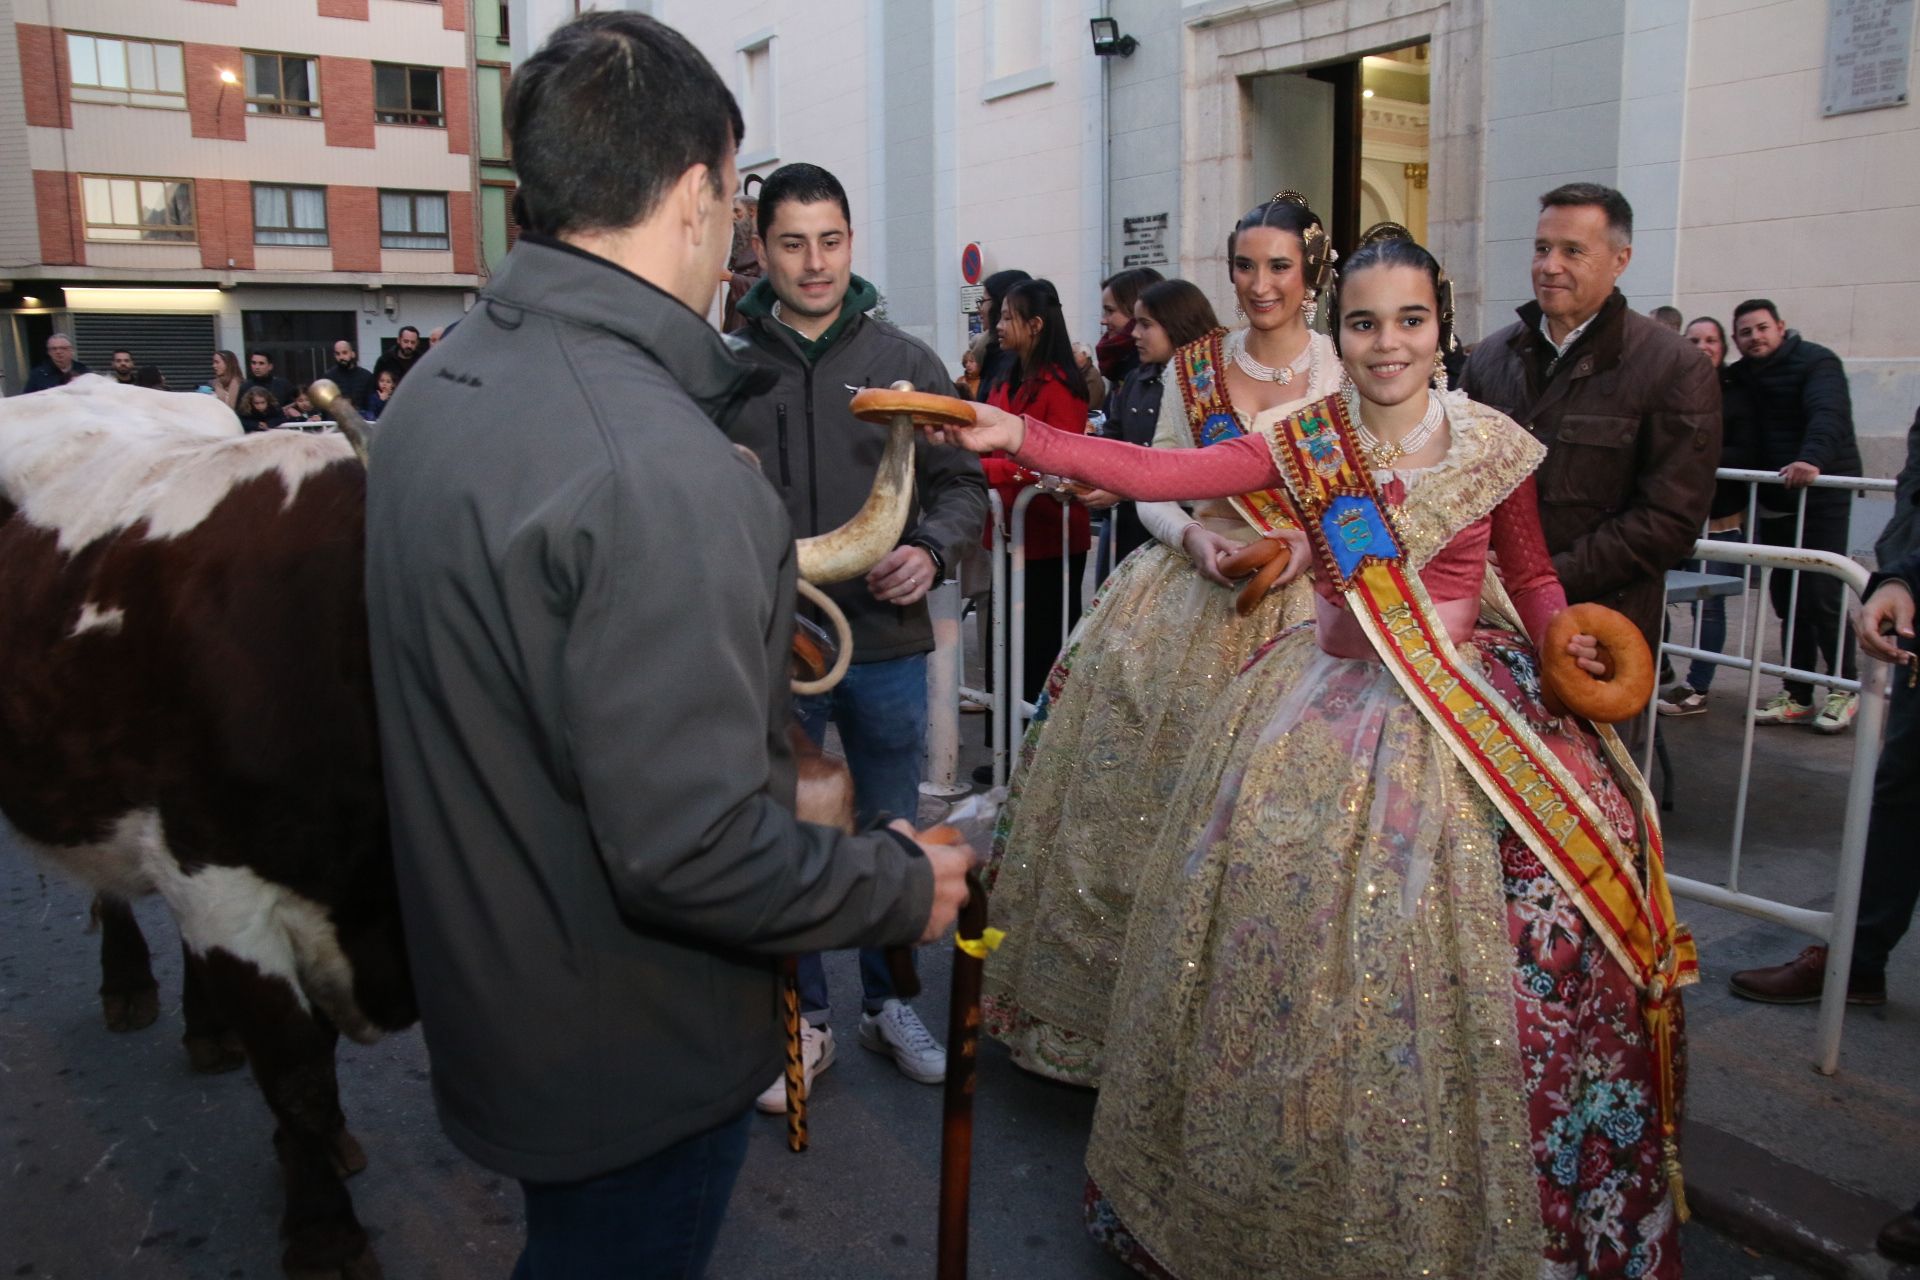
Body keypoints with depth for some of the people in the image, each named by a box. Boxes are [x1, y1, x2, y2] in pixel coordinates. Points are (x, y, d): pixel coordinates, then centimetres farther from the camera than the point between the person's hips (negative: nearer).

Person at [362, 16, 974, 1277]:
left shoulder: (438, 392, 0)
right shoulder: (661, 464, -30)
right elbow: (691, 850, -31)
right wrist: (904, 887, -15)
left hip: (485, 990, 8)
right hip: (634, 1060, -8)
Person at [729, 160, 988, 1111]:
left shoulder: (907, 363, 3)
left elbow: (961, 483, 7)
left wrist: (931, 551, -11)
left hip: (887, 644, 1)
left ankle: (889, 1004, 35)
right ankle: (800, 1020, 30)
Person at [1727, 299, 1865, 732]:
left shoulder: (1816, 363, -9)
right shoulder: (1739, 376, 12)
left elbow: (1827, 414, -27)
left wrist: (1812, 459, -45)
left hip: (1823, 495, -6)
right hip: (1774, 500, 6)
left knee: (1821, 594, -10)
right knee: (1787, 598, 6)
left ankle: (1844, 689, 6)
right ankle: (1797, 697, 12)